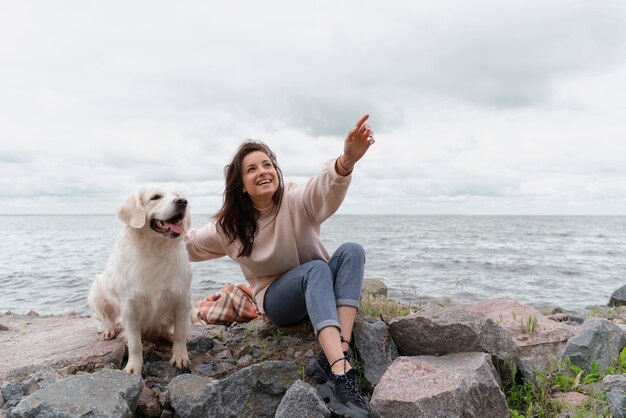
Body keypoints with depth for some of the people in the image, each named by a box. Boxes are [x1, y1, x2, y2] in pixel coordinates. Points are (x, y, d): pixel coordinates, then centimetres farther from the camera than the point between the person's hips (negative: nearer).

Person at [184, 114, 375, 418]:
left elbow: (326, 186, -37)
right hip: (277, 299, -1)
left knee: (351, 251, -30)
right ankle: (341, 373, -50)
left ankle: (336, 354, -40)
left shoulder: (297, 201, -14)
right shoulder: (230, 225, -5)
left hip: (322, 291, 1)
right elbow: (187, 244, 10)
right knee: (316, 269, -34)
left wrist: (346, 160, -59)